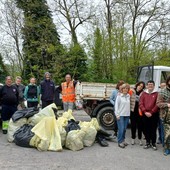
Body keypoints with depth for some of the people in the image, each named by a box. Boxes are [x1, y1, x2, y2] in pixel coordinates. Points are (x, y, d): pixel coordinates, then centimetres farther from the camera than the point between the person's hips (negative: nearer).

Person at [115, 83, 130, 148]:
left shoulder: (128, 96, 9)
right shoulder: (119, 96, -3)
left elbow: (129, 105, 12)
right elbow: (116, 105, -5)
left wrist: (129, 113, 3)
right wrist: (117, 114, -10)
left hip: (127, 115, 4)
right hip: (120, 115, -4)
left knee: (124, 128, 8)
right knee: (121, 129, -8)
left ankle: (123, 140, 21)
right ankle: (120, 142, 0)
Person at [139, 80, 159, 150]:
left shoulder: (156, 94, 0)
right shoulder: (143, 93, 8)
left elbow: (157, 105, -7)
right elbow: (140, 104, 1)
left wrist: (151, 112, -12)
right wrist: (145, 112, -9)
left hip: (154, 115, -2)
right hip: (145, 115, 3)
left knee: (153, 129, 1)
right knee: (146, 129, 8)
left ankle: (153, 143, 13)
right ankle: (148, 143, 21)